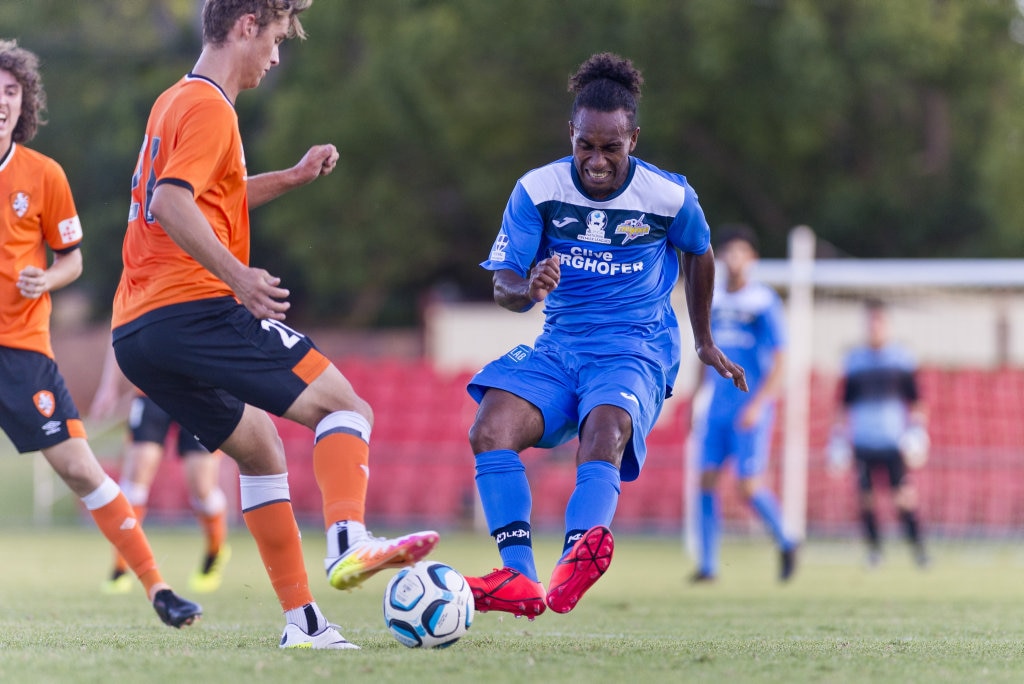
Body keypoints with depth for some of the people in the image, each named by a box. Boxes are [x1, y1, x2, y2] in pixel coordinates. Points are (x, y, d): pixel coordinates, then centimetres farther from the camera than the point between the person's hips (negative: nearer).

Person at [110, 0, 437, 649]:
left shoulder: (175, 101, 23)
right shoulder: (209, 107, -7)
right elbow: (171, 204, -22)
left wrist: (292, 178, 29)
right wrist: (239, 277, -28)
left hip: (137, 331, 10)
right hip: (192, 310, -10)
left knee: (259, 447, 17)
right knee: (345, 406, -8)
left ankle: (302, 620, 10)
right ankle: (348, 543, -29)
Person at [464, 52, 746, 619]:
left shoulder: (669, 196, -4)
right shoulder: (538, 190, -3)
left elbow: (699, 254, 17)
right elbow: (502, 286, -4)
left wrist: (705, 342, 28)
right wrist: (527, 289, -30)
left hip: (638, 348, -3)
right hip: (560, 344, 3)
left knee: (604, 434, -36)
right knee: (489, 430, -26)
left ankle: (571, 570, -57)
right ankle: (519, 577, -33)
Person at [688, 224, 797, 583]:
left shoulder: (764, 302, -7)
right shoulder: (713, 299, 10)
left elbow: (778, 362, -9)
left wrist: (757, 405, -18)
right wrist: (699, 399, 17)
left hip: (751, 408, -5)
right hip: (717, 405, 5)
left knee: (749, 487, -9)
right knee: (707, 480, -2)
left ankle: (785, 543, 16)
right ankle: (707, 564, 3)